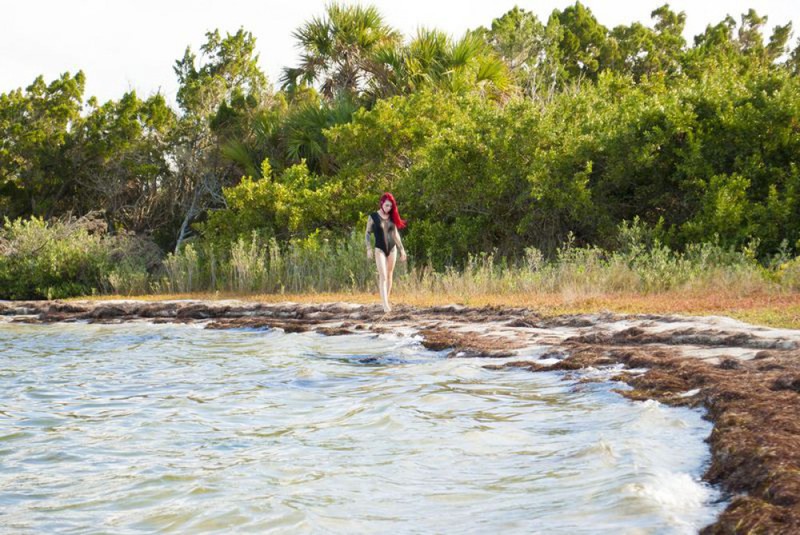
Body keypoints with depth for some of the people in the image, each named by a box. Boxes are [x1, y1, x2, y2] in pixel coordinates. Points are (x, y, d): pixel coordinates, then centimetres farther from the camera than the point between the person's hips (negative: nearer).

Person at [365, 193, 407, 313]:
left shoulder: (391, 217, 5)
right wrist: (369, 248, -11)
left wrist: (402, 249, 12)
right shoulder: (373, 217, -4)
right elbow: (367, 233, 0)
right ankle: (385, 304, -19)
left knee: (389, 276, 8)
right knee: (383, 276, -13)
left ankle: (387, 301, 17)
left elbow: (395, 234, 12)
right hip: (379, 249, -4)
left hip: (392, 249, 4)